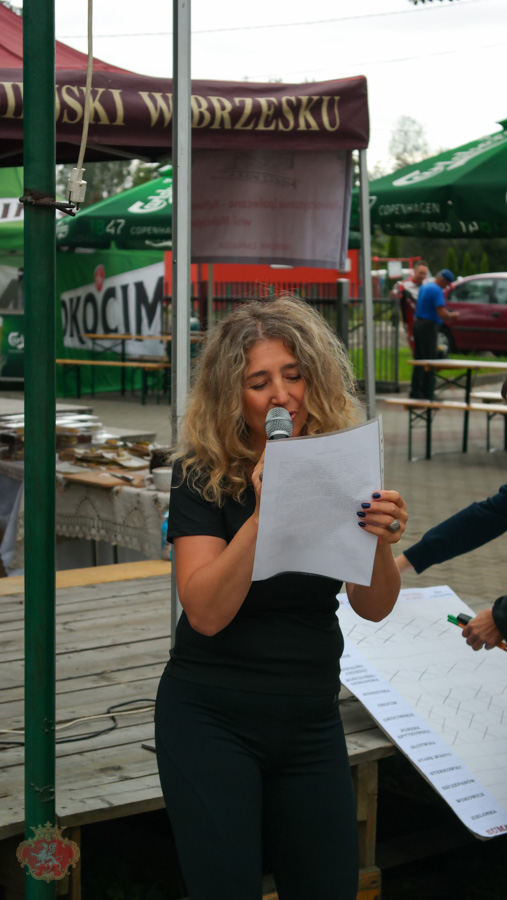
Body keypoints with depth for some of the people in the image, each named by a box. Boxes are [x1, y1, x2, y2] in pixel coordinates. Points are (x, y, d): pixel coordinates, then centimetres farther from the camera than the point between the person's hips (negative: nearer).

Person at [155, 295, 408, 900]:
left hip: (310, 722, 3)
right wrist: (262, 515, -31)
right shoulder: (203, 475, -11)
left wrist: (381, 542, -25)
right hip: (211, 719, -3)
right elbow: (206, 612, -21)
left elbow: (374, 608, -5)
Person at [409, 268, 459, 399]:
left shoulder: (424, 287, 15)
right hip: (429, 326, -9)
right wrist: (453, 315, -2)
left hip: (418, 323, 9)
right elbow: (442, 314, -22)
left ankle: (415, 391, 15)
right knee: (430, 361, -5)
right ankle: (427, 394, -6)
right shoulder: (437, 290, -15)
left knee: (419, 359, 13)